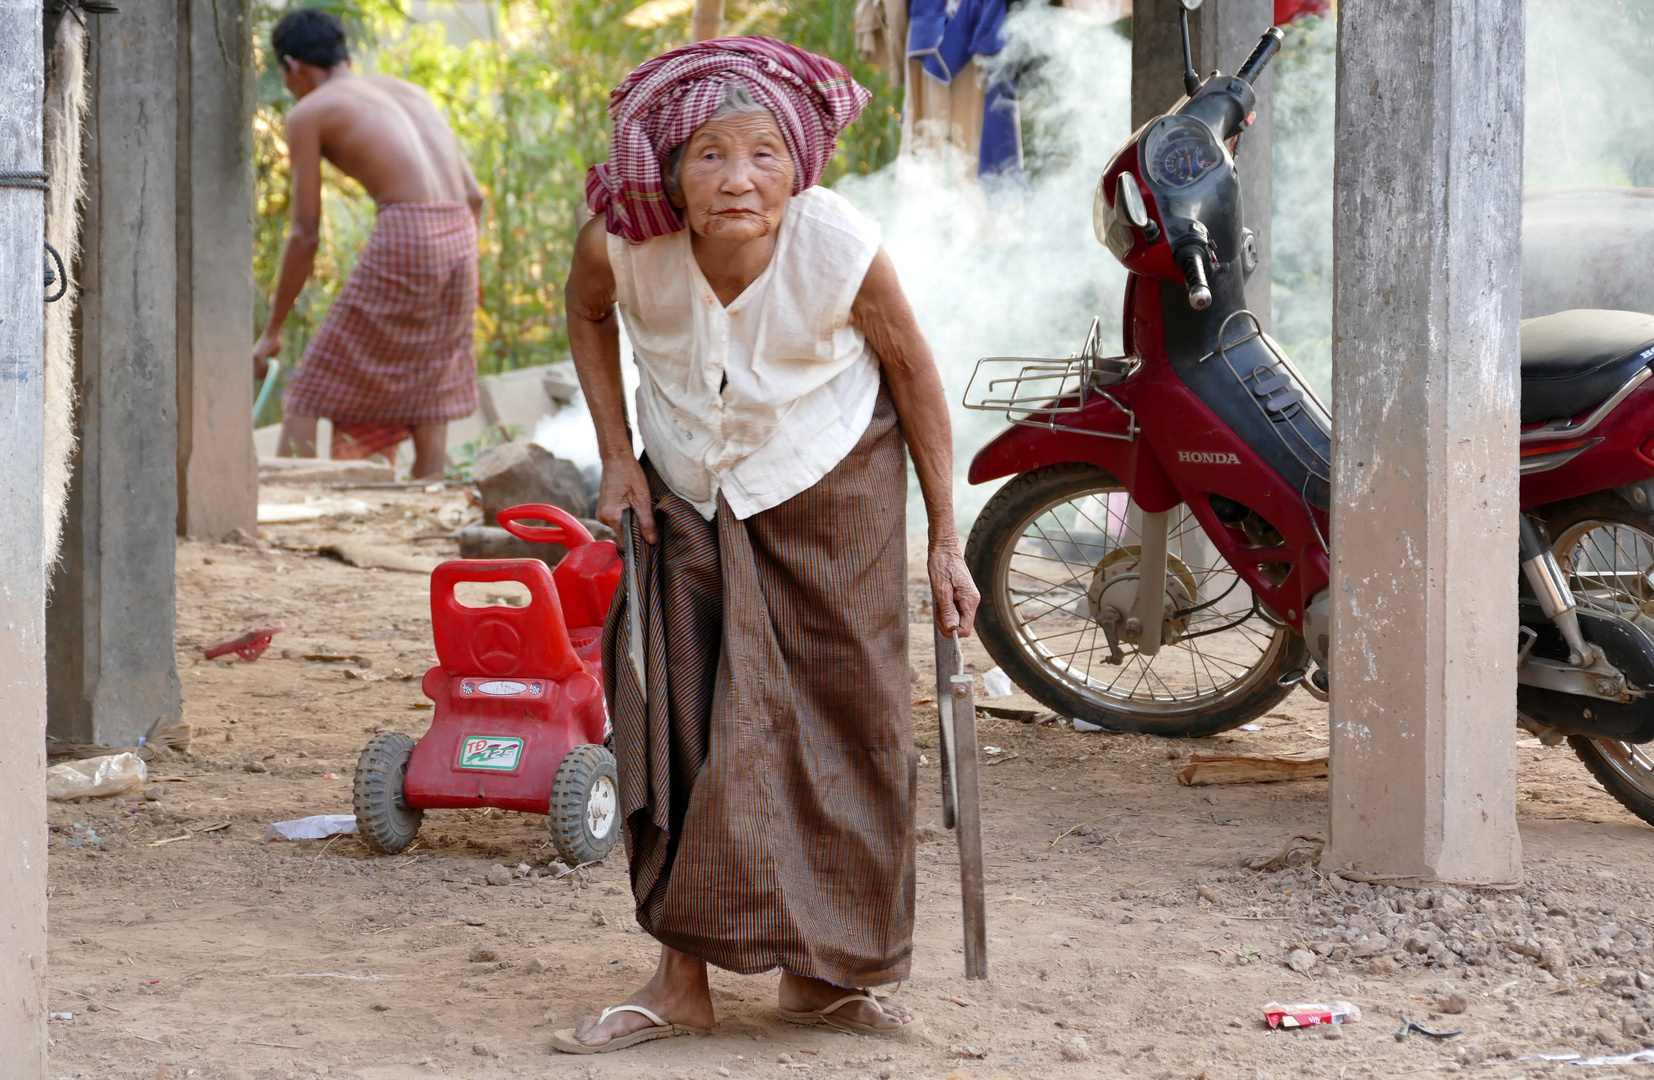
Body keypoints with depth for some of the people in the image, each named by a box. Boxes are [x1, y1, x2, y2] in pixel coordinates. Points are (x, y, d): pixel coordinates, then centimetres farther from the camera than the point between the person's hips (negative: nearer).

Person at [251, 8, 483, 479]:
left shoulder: (308, 113, 7)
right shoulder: (408, 91, 24)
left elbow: (305, 235, 3)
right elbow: (474, 196, 21)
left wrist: (272, 331, 10)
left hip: (402, 236, -6)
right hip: (460, 236, 6)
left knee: (310, 400, 2)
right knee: (427, 406, 13)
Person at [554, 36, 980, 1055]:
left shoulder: (842, 250, -28)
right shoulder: (625, 241, -24)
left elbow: (911, 367, -12)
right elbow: (588, 312, 1)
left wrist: (946, 541, -9)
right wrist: (618, 458, -4)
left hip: (829, 490, -1)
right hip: (689, 501, 2)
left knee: (847, 721, 2)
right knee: (682, 726, -2)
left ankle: (819, 971, 17)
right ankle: (683, 980, 7)